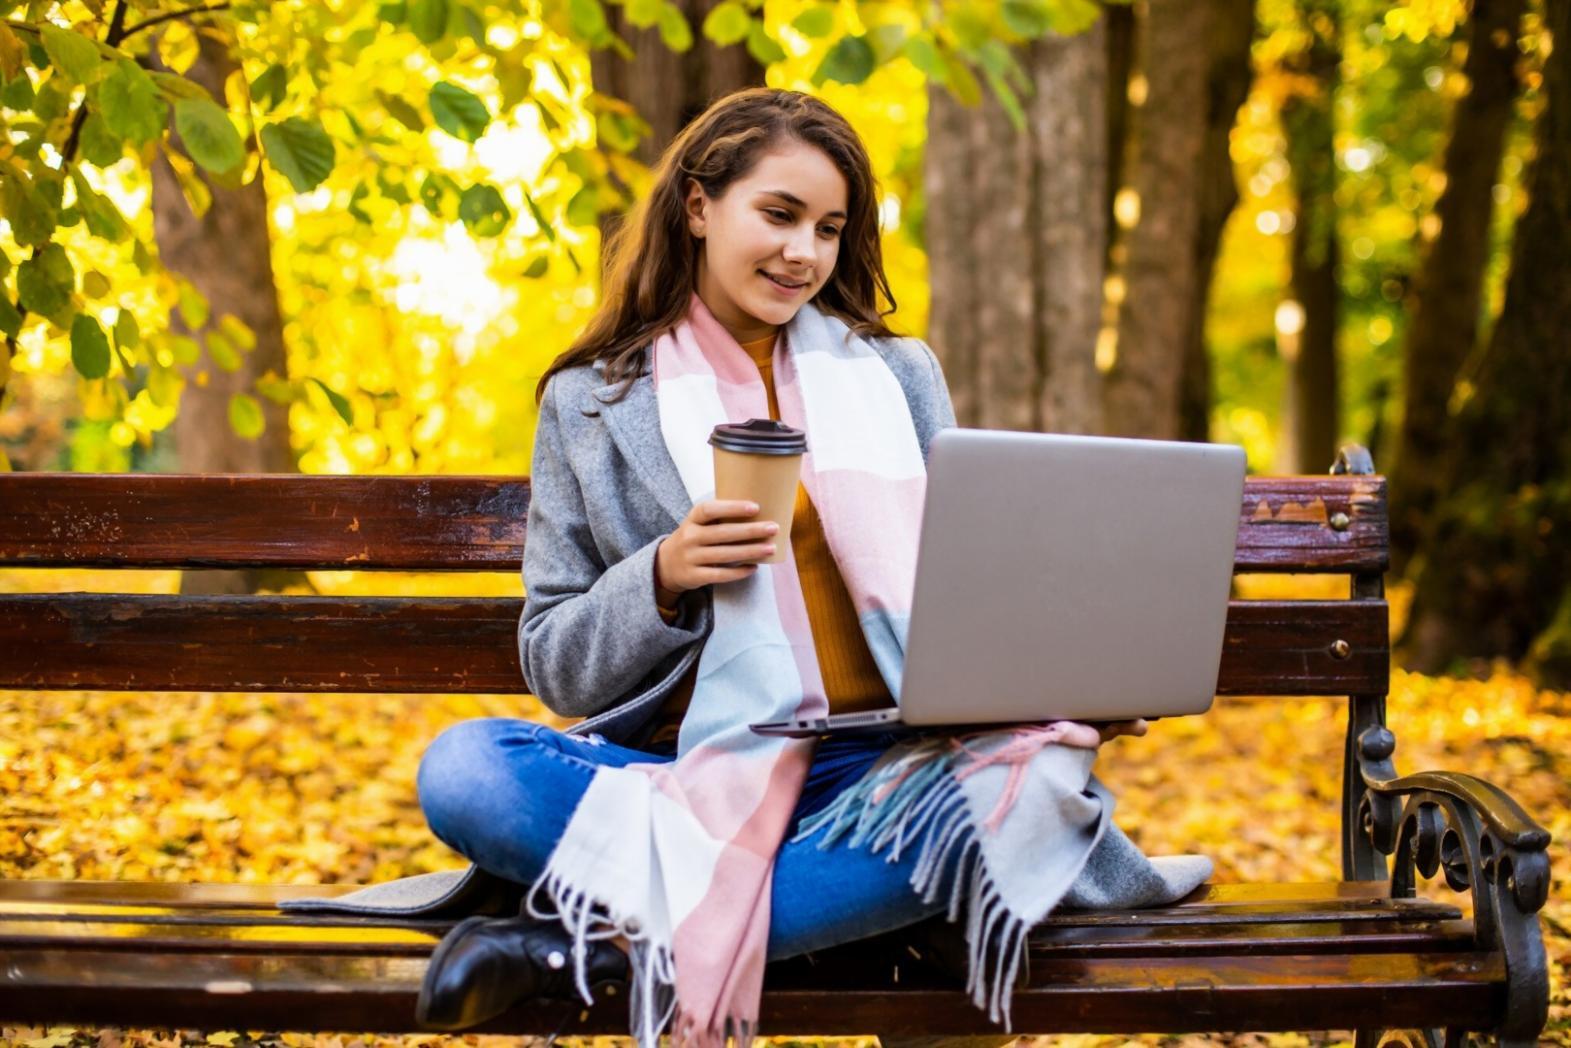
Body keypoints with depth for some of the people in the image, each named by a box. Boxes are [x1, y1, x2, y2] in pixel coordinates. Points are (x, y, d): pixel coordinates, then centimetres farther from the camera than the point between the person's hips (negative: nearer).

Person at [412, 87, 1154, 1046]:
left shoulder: (898, 378, 16)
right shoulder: (591, 404, 11)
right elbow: (556, 669, 10)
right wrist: (663, 576, -10)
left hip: (871, 766, 1)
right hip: (678, 774, -1)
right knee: (463, 767, -29)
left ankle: (614, 940, -31)